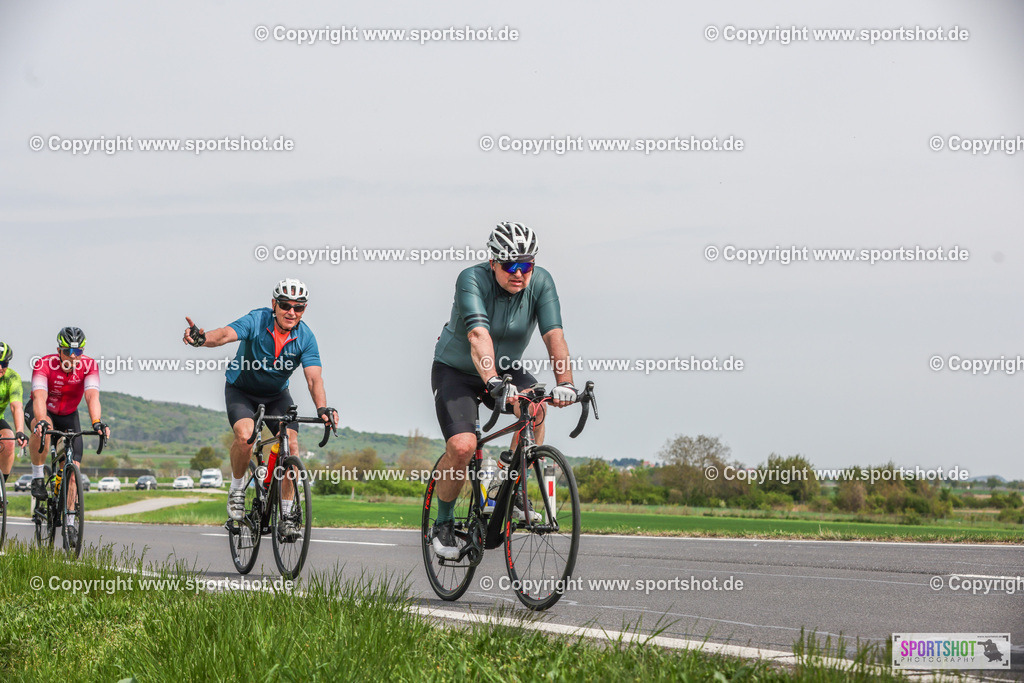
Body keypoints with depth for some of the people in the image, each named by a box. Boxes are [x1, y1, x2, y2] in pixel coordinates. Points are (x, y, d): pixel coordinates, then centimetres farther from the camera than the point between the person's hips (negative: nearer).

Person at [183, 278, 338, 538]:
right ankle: (237, 490, -2)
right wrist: (203, 338, -67)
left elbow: (314, 378, -28)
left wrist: (322, 409, -47)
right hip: (241, 390, -2)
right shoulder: (257, 321, -25)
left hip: (276, 395, 2)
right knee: (245, 436, -29)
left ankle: (287, 516, -5)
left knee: (291, 444, -16)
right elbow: (226, 334, -43)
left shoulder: (305, 337, -19)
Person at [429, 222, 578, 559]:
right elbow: (479, 335, -42)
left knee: (534, 406, -29)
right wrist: (492, 382, -57)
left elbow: (554, 336, -26)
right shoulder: (472, 280, -28)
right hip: (456, 370, -3)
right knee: (462, 446, -23)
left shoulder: (541, 282, -16)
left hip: (506, 367, 3)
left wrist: (565, 383, -43)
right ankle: (444, 522, 2)